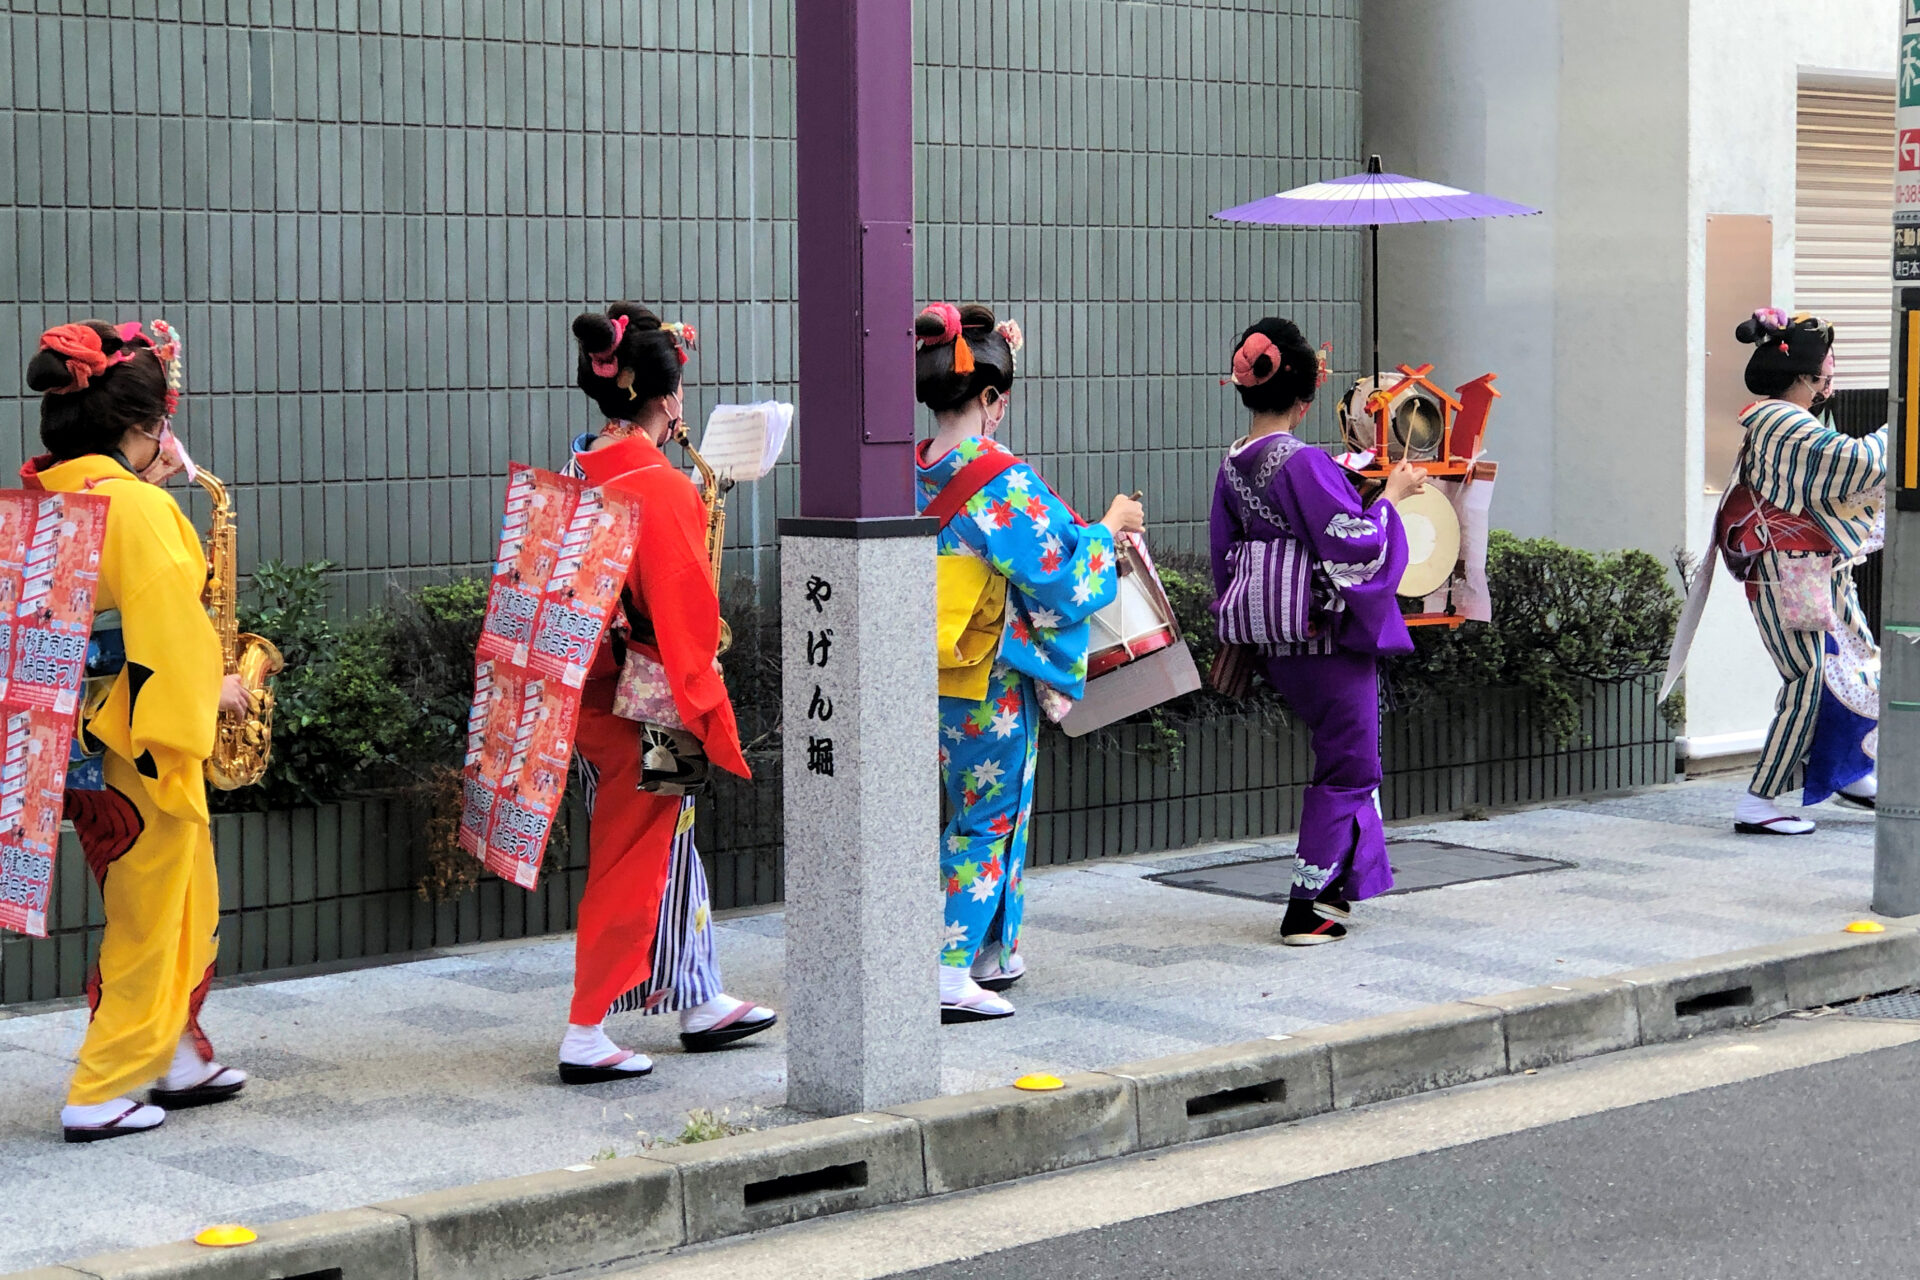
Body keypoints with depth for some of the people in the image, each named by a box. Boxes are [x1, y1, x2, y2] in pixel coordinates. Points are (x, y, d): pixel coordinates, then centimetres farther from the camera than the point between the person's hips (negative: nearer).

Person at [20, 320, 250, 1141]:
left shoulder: (41, 501, 5)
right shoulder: (141, 510, -20)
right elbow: (172, 627, -21)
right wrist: (218, 690, -5)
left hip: (74, 733, 8)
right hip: (145, 737, -8)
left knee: (182, 902, 23)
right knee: (148, 922, 5)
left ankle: (181, 1060, 32)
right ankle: (101, 1095, 8)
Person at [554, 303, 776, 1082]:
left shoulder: (576, 478, 3)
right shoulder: (663, 486, -20)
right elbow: (684, 615, -19)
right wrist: (706, 715, -12)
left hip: (586, 696, 8)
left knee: (666, 851, 20)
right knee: (631, 865, 2)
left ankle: (702, 1003, 33)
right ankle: (586, 1037, 6)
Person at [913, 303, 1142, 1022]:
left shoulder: (911, 475, 1)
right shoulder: (1003, 480, -20)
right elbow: (1058, 582, -17)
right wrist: (1109, 529, -2)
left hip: (933, 678, 7)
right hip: (994, 681, -7)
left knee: (973, 811, 19)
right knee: (989, 818, 2)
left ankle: (991, 955, 28)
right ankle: (952, 977, 1)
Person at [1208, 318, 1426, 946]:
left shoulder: (1232, 464, 4)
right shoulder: (1304, 463, -20)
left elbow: (1226, 553, 13)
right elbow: (1352, 545, -20)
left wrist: (1240, 641, 24)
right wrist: (1391, 495, -6)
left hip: (1273, 637, 8)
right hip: (1326, 630, -8)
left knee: (1340, 751, 23)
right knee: (1346, 765, 3)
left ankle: (1330, 885, 29)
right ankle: (1308, 907, 3)